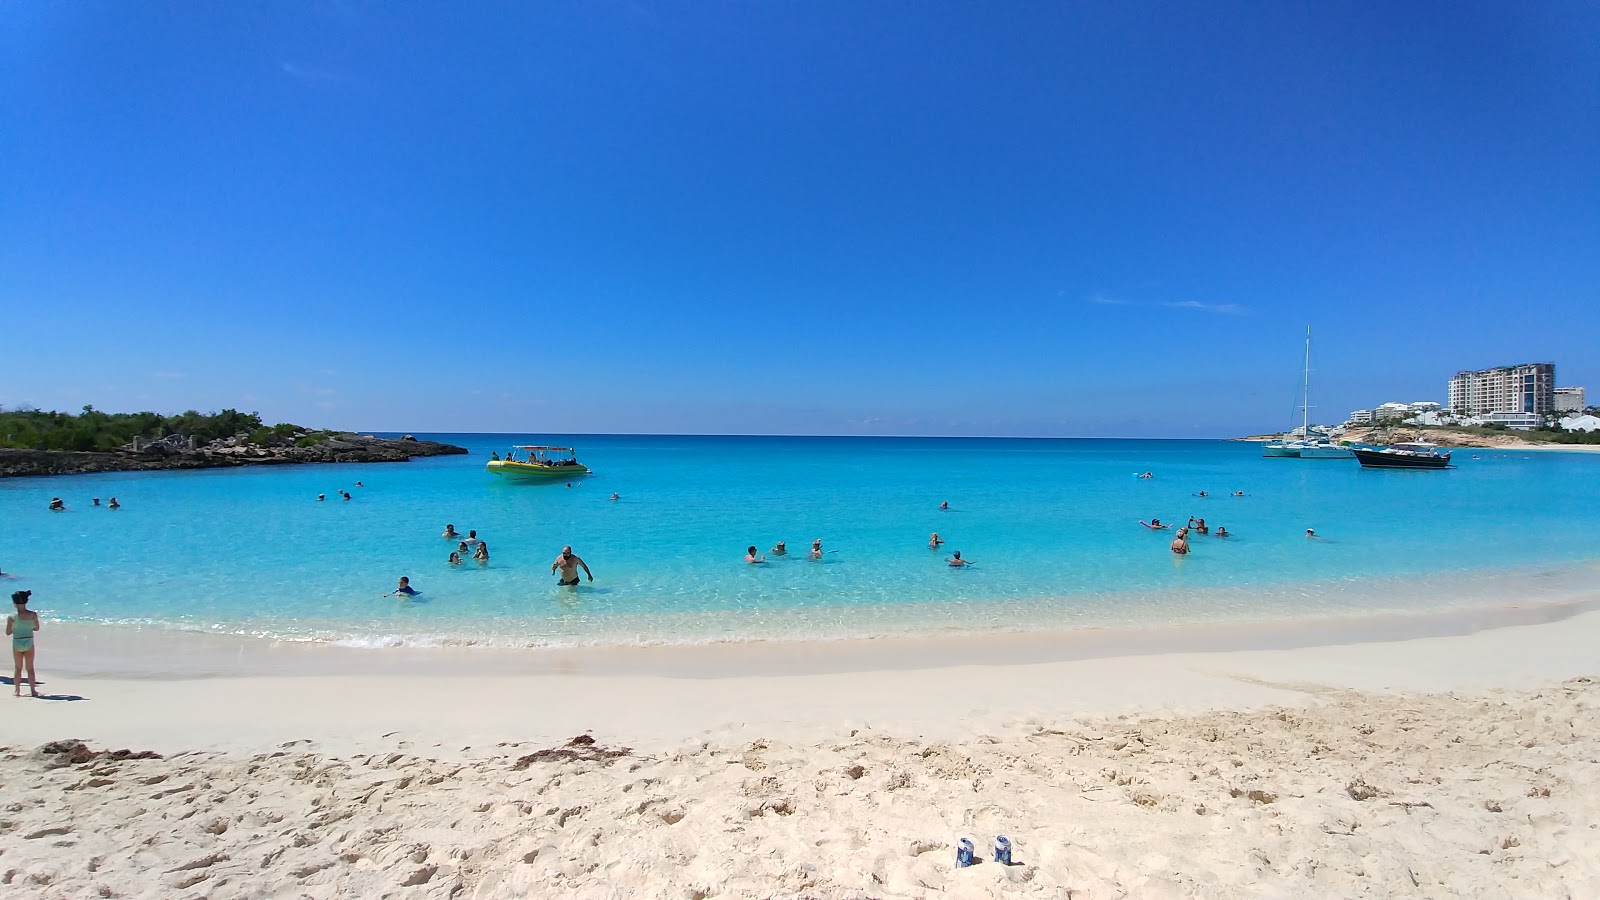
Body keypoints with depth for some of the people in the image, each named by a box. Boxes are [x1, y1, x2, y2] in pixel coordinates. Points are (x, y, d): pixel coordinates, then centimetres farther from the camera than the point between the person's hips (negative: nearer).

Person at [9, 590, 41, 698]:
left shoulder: (12, 617, -12)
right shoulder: (33, 615, -8)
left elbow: (8, 632, -6)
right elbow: (36, 628, 3)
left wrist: (16, 628, 12)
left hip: (17, 644, -1)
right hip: (29, 643, 1)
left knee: (17, 668, 14)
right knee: (30, 668, 10)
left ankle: (17, 691, 18)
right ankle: (33, 690, 11)